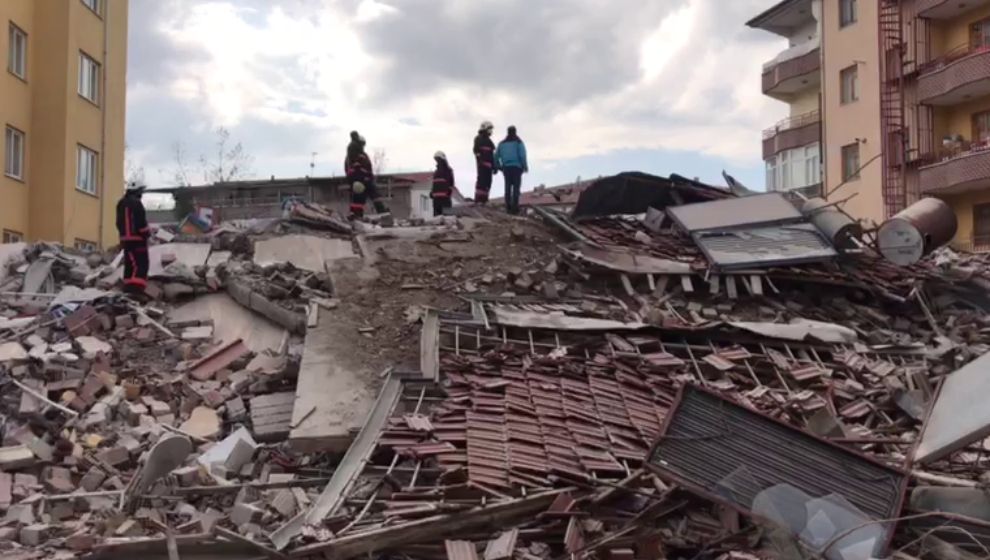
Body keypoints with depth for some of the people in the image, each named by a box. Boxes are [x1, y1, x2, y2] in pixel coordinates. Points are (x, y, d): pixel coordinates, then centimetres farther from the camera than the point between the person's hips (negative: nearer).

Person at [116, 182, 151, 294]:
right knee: (142, 264, -9)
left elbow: (119, 222, 18)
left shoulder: (121, 203, 13)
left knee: (129, 264, 14)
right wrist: (147, 233, -4)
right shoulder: (136, 203, -14)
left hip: (125, 238, 9)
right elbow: (141, 222, -16)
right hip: (138, 238, -8)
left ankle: (128, 287, 15)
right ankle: (137, 287, -21)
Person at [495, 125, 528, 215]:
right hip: (516, 167, -4)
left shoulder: (502, 143, 12)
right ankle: (515, 207, -12)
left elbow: (496, 156, 9)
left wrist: (498, 166, 21)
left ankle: (508, 207, 4)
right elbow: (522, 155, -9)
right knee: (516, 187, -4)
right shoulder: (518, 142, 0)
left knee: (508, 187, 8)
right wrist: (525, 166, 0)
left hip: (506, 167, 4)